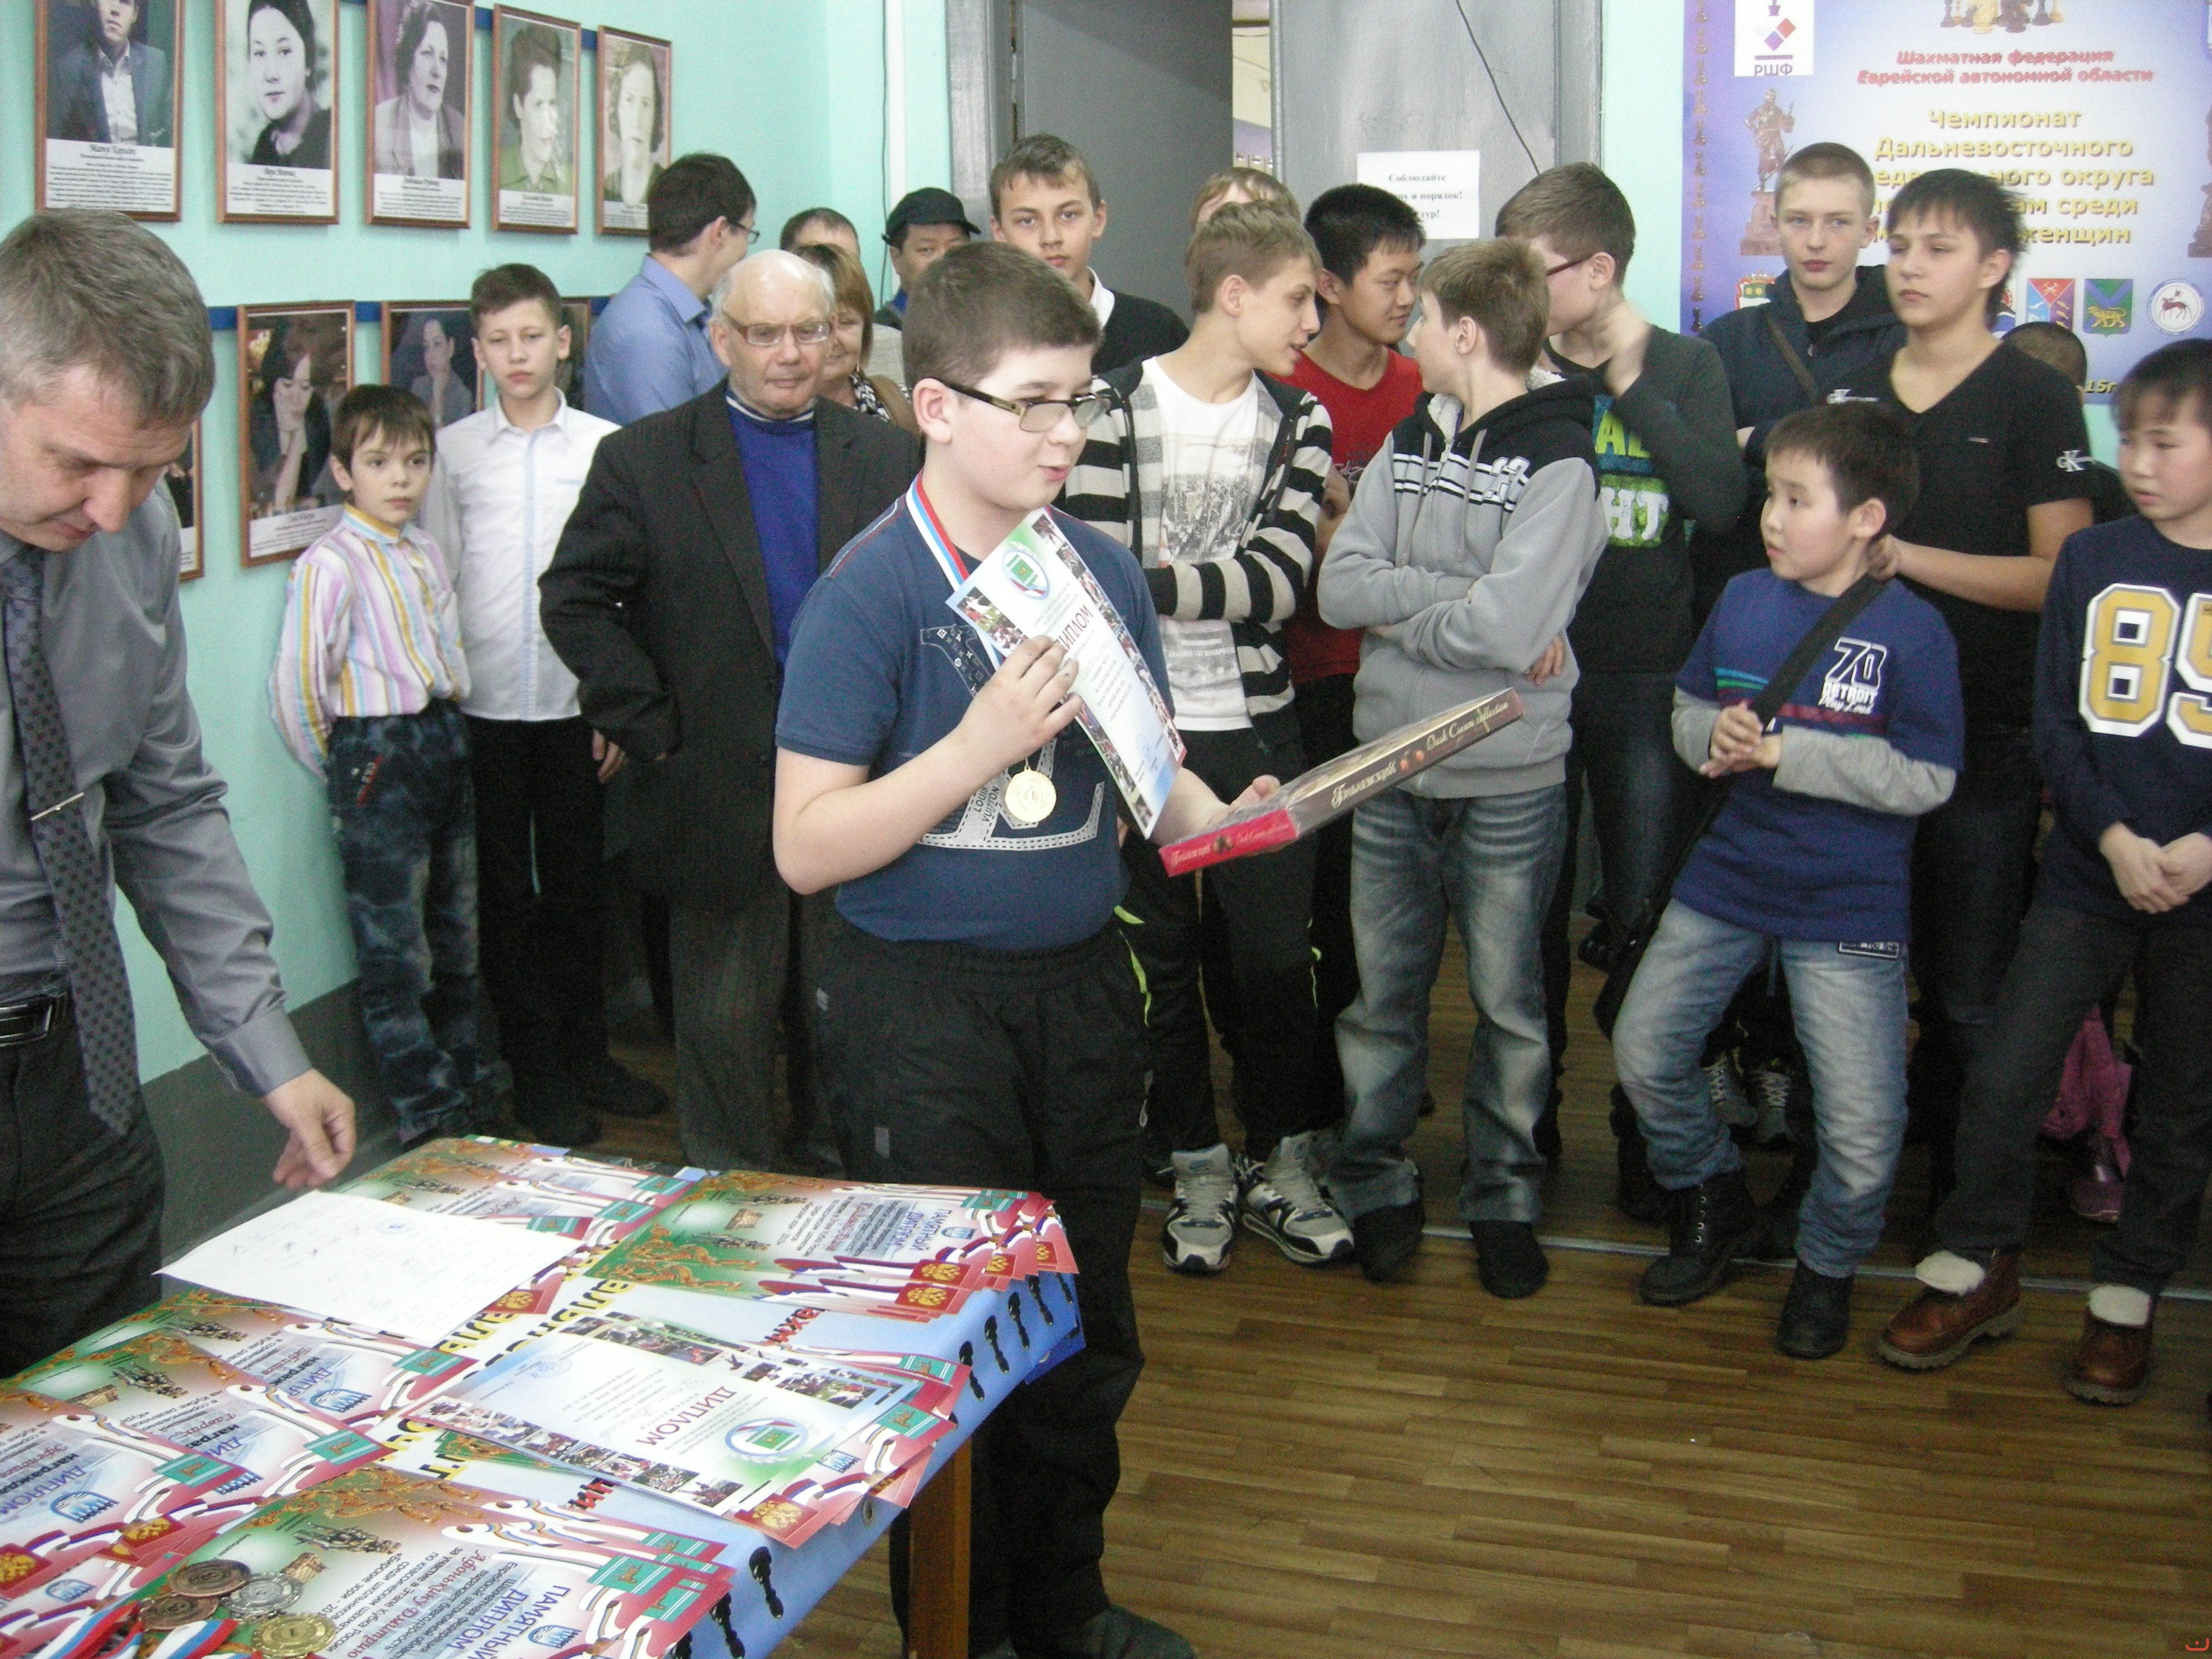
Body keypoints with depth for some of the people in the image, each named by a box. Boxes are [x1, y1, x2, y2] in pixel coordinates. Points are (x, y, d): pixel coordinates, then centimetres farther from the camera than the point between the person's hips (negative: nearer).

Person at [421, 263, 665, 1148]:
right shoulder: (452, 450, 2)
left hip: (575, 703, 0)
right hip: (482, 706, 0)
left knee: (576, 886, 10)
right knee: (506, 893, 7)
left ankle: (586, 1054, 24)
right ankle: (537, 1073, 17)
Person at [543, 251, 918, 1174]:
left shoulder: (886, 458, 5)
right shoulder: (642, 460, -3)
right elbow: (573, 600, -4)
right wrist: (651, 727, -9)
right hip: (718, 798, -2)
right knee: (726, 1022, 8)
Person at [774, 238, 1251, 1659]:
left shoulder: (1106, 569, 4)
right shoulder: (874, 590, -14)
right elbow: (808, 846, -17)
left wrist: (1218, 816, -7)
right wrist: (982, 743, -26)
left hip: (1082, 986, 6)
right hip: (925, 1008, -6)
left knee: (1090, 1331, 17)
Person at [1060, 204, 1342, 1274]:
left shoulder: (1299, 423, 5)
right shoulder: (1119, 406, -5)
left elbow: (1279, 579, -8)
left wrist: (1154, 584, -18)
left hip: (1256, 726, 3)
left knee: (1276, 954, 5)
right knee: (1160, 954, 8)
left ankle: (1279, 1163, 23)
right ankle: (1196, 1169, 23)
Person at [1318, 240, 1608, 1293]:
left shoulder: (1559, 459, -11)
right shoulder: (1409, 440, 8)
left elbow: (1509, 629, -23)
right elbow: (1340, 588, -4)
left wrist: (1397, 604, -9)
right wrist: (1459, 597, -16)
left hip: (1510, 783, -4)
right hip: (1391, 769, 5)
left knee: (1508, 1001, 9)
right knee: (1381, 992, 11)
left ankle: (1504, 1195, 23)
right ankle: (1374, 1185, 25)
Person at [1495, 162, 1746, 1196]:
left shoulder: (1684, 366, 2)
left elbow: (1721, 500, -13)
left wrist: (1628, 383, -12)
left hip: (1646, 682, -1)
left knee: (1645, 917, 5)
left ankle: (1646, 1123, 19)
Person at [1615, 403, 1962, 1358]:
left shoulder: (1912, 630, -12)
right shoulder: (1743, 599, 3)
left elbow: (1925, 779, -16)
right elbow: (1688, 711, 14)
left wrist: (1785, 751, -20)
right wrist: (1714, 735, -10)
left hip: (1849, 908, -4)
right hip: (1726, 881, 5)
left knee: (1864, 1131, -4)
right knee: (1644, 1050, 6)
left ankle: (1827, 1264, 26)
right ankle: (1714, 1203, 32)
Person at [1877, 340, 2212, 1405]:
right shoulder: (2093, 561, 3)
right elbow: (2055, 724, 1)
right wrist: (2114, 837, -13)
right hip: (2088, 872, 1)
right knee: (2003, 1077, -3)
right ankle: (1976, 1269, 16)